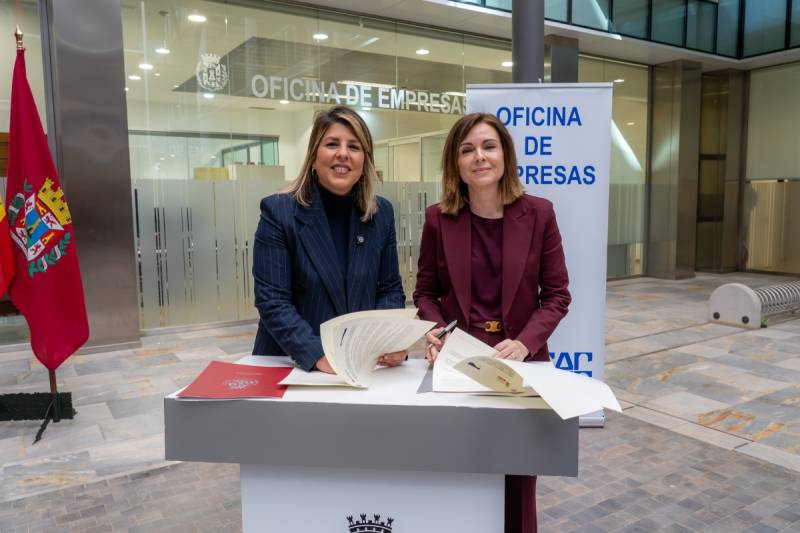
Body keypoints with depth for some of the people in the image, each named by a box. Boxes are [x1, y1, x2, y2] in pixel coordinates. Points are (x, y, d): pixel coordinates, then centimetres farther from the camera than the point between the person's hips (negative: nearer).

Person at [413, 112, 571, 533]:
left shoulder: (538, 214, -5)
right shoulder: (438, 218, -3)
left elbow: (557, 294, -3)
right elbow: (425, 291, 4)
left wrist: (524, 343, -17)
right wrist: (437, 333, -15)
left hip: (520, 361, 0)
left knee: (517, 479, 12)